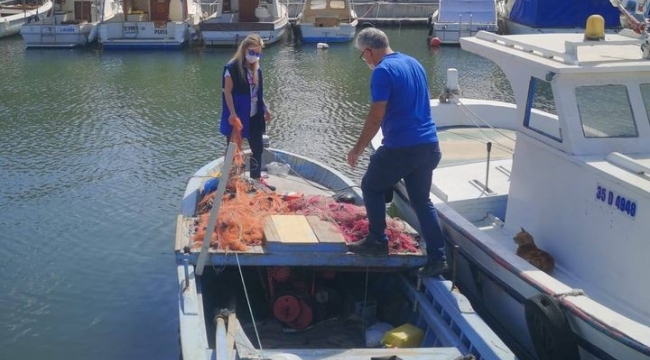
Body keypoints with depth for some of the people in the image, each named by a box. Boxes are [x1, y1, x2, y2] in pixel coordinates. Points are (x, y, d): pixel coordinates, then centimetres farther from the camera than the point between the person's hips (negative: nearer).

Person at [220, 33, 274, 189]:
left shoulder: (256, 69, 7)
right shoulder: (232, 67, -14)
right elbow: (227, 92, -16)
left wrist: (265, 109, 13)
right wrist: (232, 114, -22)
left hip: (254, 116, 7)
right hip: (237, 116, -7)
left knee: (258, 147, 14)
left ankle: (256, 178, 28)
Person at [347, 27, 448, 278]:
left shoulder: (383, 71, -12)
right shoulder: (414, 63, 14)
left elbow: (376, 117, -15)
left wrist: (358, 149, -6)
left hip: (401, 147, -8)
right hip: (429, 144, 8)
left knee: (371, 188, 15)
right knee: (422, 200, 14)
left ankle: (377, 242, 18)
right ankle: (437, 258, 11)